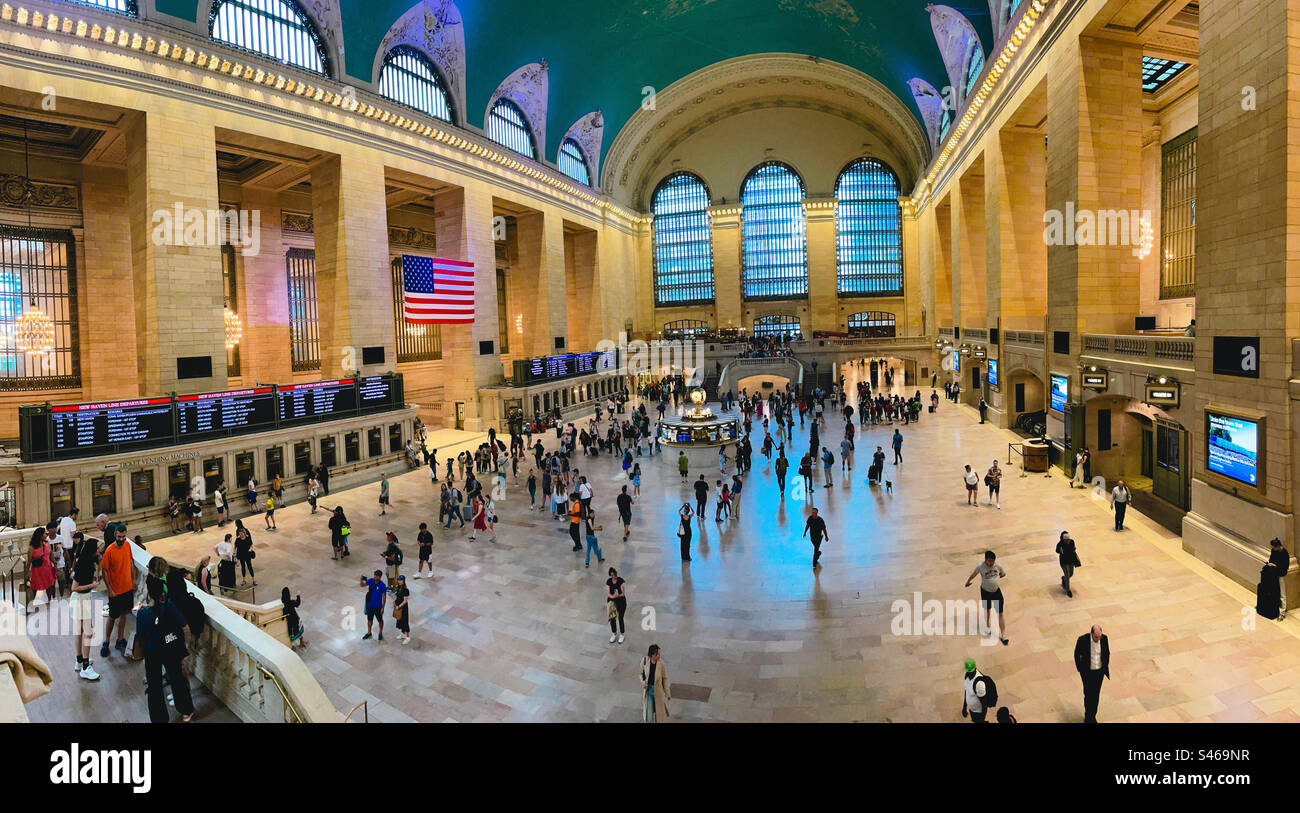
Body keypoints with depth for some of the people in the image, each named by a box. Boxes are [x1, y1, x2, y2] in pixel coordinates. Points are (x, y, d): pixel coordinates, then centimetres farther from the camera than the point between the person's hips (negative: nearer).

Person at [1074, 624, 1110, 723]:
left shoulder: (1104, 639, -13)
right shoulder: (1082, 639, -21)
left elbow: (1107, 653, 5)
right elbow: (1077, 654, -6)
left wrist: (1105, 668, 7)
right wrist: (1080, 669, -2)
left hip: (1099, 671, 3)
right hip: (1087, 672, -3)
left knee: (1096, 695, 12)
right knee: (1088, 694, 0)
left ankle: (1092, 716, 30)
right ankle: (1088, 716, 21)